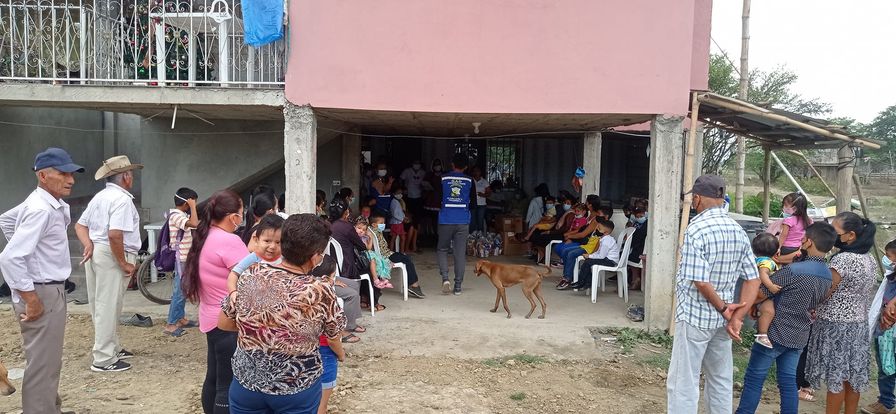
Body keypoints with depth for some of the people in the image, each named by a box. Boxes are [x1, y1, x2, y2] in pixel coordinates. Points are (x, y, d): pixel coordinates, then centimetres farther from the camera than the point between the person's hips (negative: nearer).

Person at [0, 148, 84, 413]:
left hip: (51, 291, 10)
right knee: (42, 366, -2)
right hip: (42, 294, -10)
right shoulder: (42, 210, -22)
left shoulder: (51, 205, 7)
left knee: (49, 362, 22)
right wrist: (31, 299, -22)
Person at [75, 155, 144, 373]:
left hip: (95, 254, 10)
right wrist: (124, 263, -17)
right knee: (108, 307, -3)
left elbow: (80, 225, 17)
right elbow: (115, 234, -26)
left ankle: (113, 348, 32)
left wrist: (88, 244, 1)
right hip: (112, 256, -10)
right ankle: (104, 359, 4)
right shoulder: (122, 199, -15)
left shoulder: (100, 197, 16)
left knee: (101, 305, 17)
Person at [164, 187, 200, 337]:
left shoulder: (181, 215, 11)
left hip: (184, 259, 10)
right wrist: (193, 206, -26)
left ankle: (181, 318, 28)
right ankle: (170, 325, -1)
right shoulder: (176, 216, -19)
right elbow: (194, 223, -35)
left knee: (182, 290, 18)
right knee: (179, 292, -6)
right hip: (181, 260, -10)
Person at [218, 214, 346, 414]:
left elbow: (223, 322, 3)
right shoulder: (320, 290, -20)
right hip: (297, 389, -2)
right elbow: (334, 336, -4)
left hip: (246, 382, 3)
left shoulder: (249, 276, -10)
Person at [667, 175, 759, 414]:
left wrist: (723, 309, -10)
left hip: (694, 316, -7)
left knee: (683, 383, 1)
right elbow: (753, 279, 3)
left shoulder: (696, 229, -17)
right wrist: (738, 316, -4)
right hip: (722, 319, 7)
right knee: (721, 380, 18)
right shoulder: (738, 231, 5)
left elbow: (700, 281, -23)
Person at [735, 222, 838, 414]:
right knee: (788, 382, 13)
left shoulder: (792, 271, -22)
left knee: (754, 378, 3)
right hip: (799, 337, 7)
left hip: (775, 334, -7)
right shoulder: (828, 276, 3)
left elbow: (759, 295, -16)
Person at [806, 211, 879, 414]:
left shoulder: (843, 259, -21)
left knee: (835, 377, 2)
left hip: (836, 326, -8)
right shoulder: (869, 259, 7)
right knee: (853, 376, 15)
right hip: (859, 324, 8)